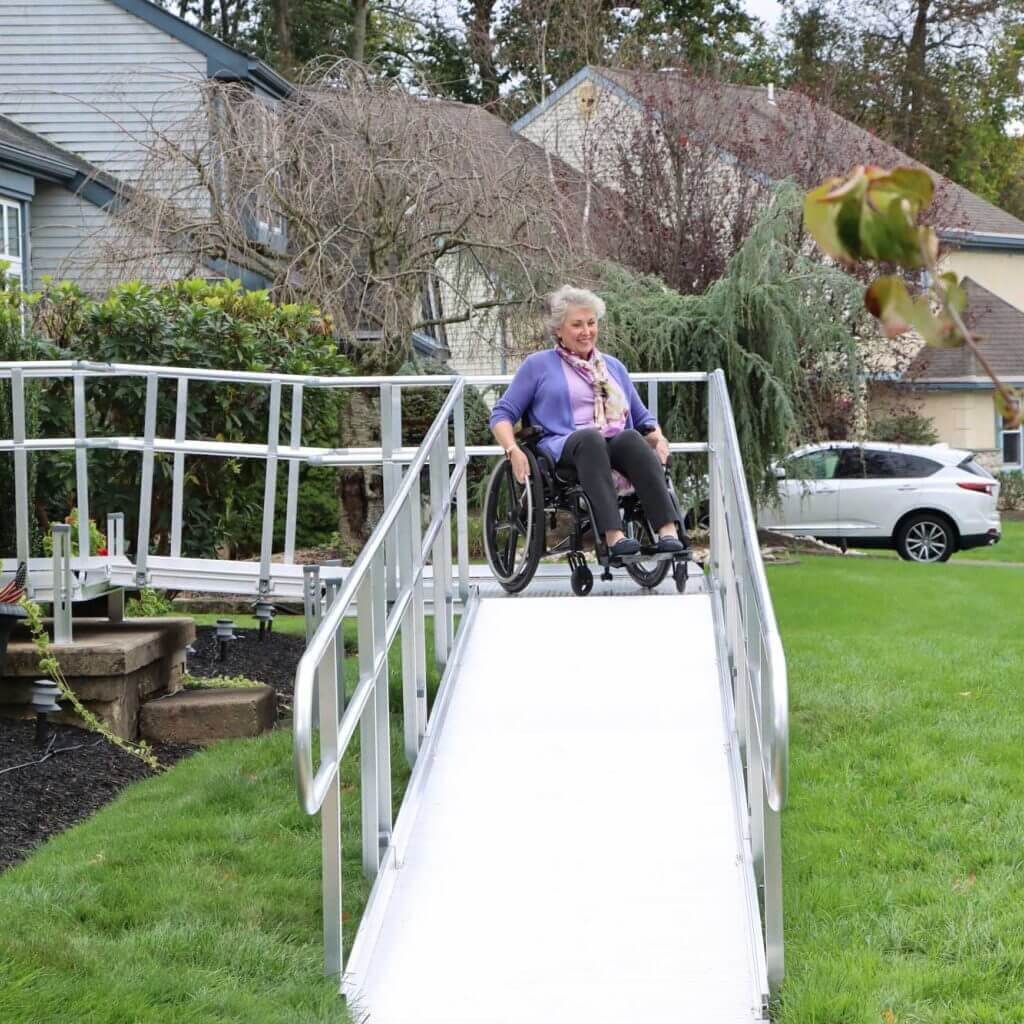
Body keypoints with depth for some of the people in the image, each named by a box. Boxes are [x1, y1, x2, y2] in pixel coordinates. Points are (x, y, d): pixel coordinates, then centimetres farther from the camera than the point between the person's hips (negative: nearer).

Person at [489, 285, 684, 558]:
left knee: (631, 437, -34)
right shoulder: (538, 365, 19)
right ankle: (614, 536, -54)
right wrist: (513, 451, -7)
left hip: (620, 445, 3)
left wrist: (659, 439, 9)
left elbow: (642, 417, 33)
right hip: (564, 450, -3)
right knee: (590, 437, -39)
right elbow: (503, 413, 14)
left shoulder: (614, 367, 30)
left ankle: (668, 530, -51)